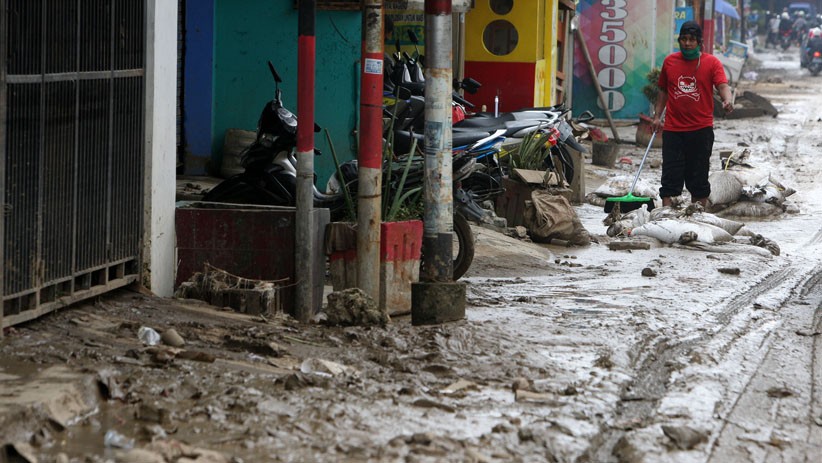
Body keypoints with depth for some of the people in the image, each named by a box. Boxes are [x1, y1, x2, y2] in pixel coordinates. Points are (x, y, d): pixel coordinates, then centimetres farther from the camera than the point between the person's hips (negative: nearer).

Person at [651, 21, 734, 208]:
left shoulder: (711, 62, 0)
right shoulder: (670, 61, 9)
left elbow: (723, 86, -13)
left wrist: (727, 101, -33)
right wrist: (657, 116, 10)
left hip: (701, 129, -2)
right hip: (673, 128, 2)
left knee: (699, 175, 6)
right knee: (670, 174, -2)